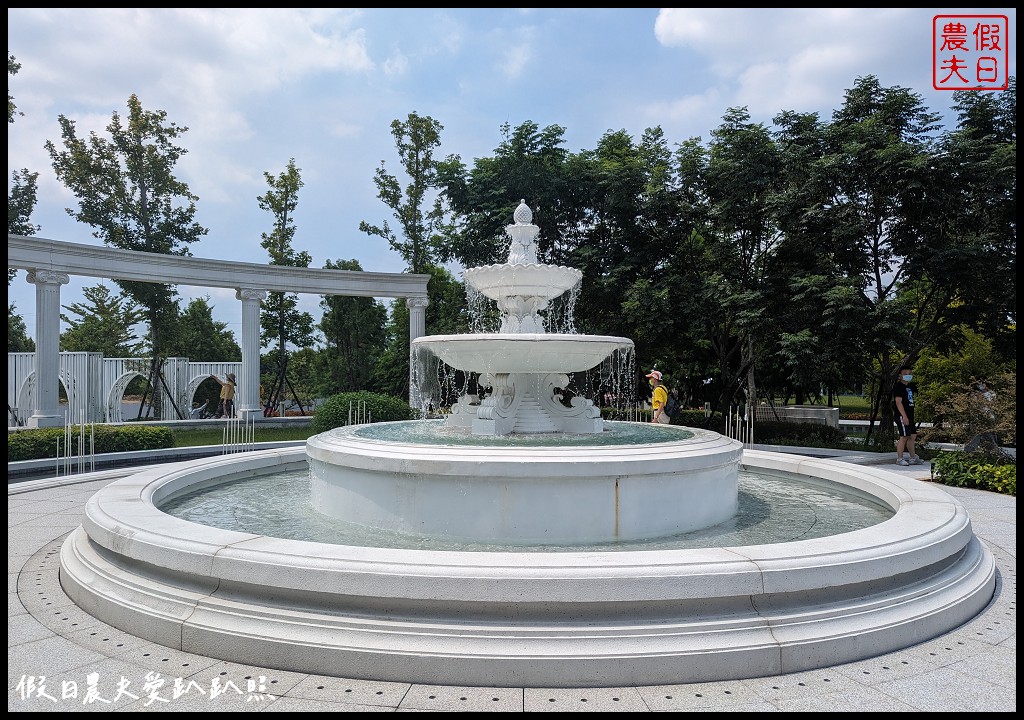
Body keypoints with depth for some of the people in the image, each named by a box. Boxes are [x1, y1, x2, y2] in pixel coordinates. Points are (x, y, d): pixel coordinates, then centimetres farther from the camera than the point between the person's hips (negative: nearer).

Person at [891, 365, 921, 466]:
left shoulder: (909, 386, 16)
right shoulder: (898, 386, -10)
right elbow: (898, 402, -19)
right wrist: (904, 416, -25)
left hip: (909, 416, 9)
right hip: (902, 416, -9)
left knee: (913, 436, 12)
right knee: (904, 437, -10)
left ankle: (912, 458, 20)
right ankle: (899, 459, -5)